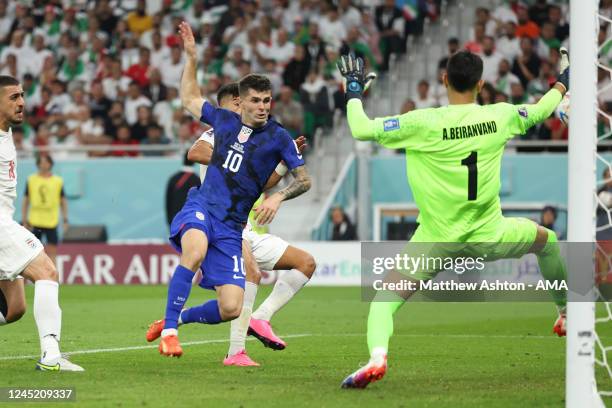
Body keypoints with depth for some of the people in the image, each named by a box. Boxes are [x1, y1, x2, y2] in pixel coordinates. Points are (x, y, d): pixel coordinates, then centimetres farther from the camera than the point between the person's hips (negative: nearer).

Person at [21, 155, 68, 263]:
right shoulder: (31, 180, 5)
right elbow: (25, 201, 9)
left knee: (52, 250, -2)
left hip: (52, 222, 0)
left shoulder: (58, 181, 6)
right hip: (35, 222, 0)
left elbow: (63, 201, 11)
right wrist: (24, 221, 3)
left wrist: (65, 219, 4)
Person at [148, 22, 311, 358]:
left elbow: (304, 179, 2)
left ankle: (178, 318, 20)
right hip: (201, 208, 0)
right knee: (195, 251, -38)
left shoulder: (278, 138, 0)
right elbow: (189, 99, 27)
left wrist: (279, 197, -17)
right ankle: (168, 330, -29)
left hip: (231, 226, 0)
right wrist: (190, 56, 23)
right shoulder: (223, 119, 9)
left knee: (231, 309, -10)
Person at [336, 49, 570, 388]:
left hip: (437, 242, -3)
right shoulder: (499, 117, -5)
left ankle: (377, 356, -28)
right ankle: (566, 312, 45)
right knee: (547, 239, 32)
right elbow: (539, 113, 16)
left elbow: (361, 129, -16)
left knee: (385, 299, 2)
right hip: (488, 238, 3)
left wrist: (354, 91, 2)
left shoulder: (424, 123, -17)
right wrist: (562, 83, 36)